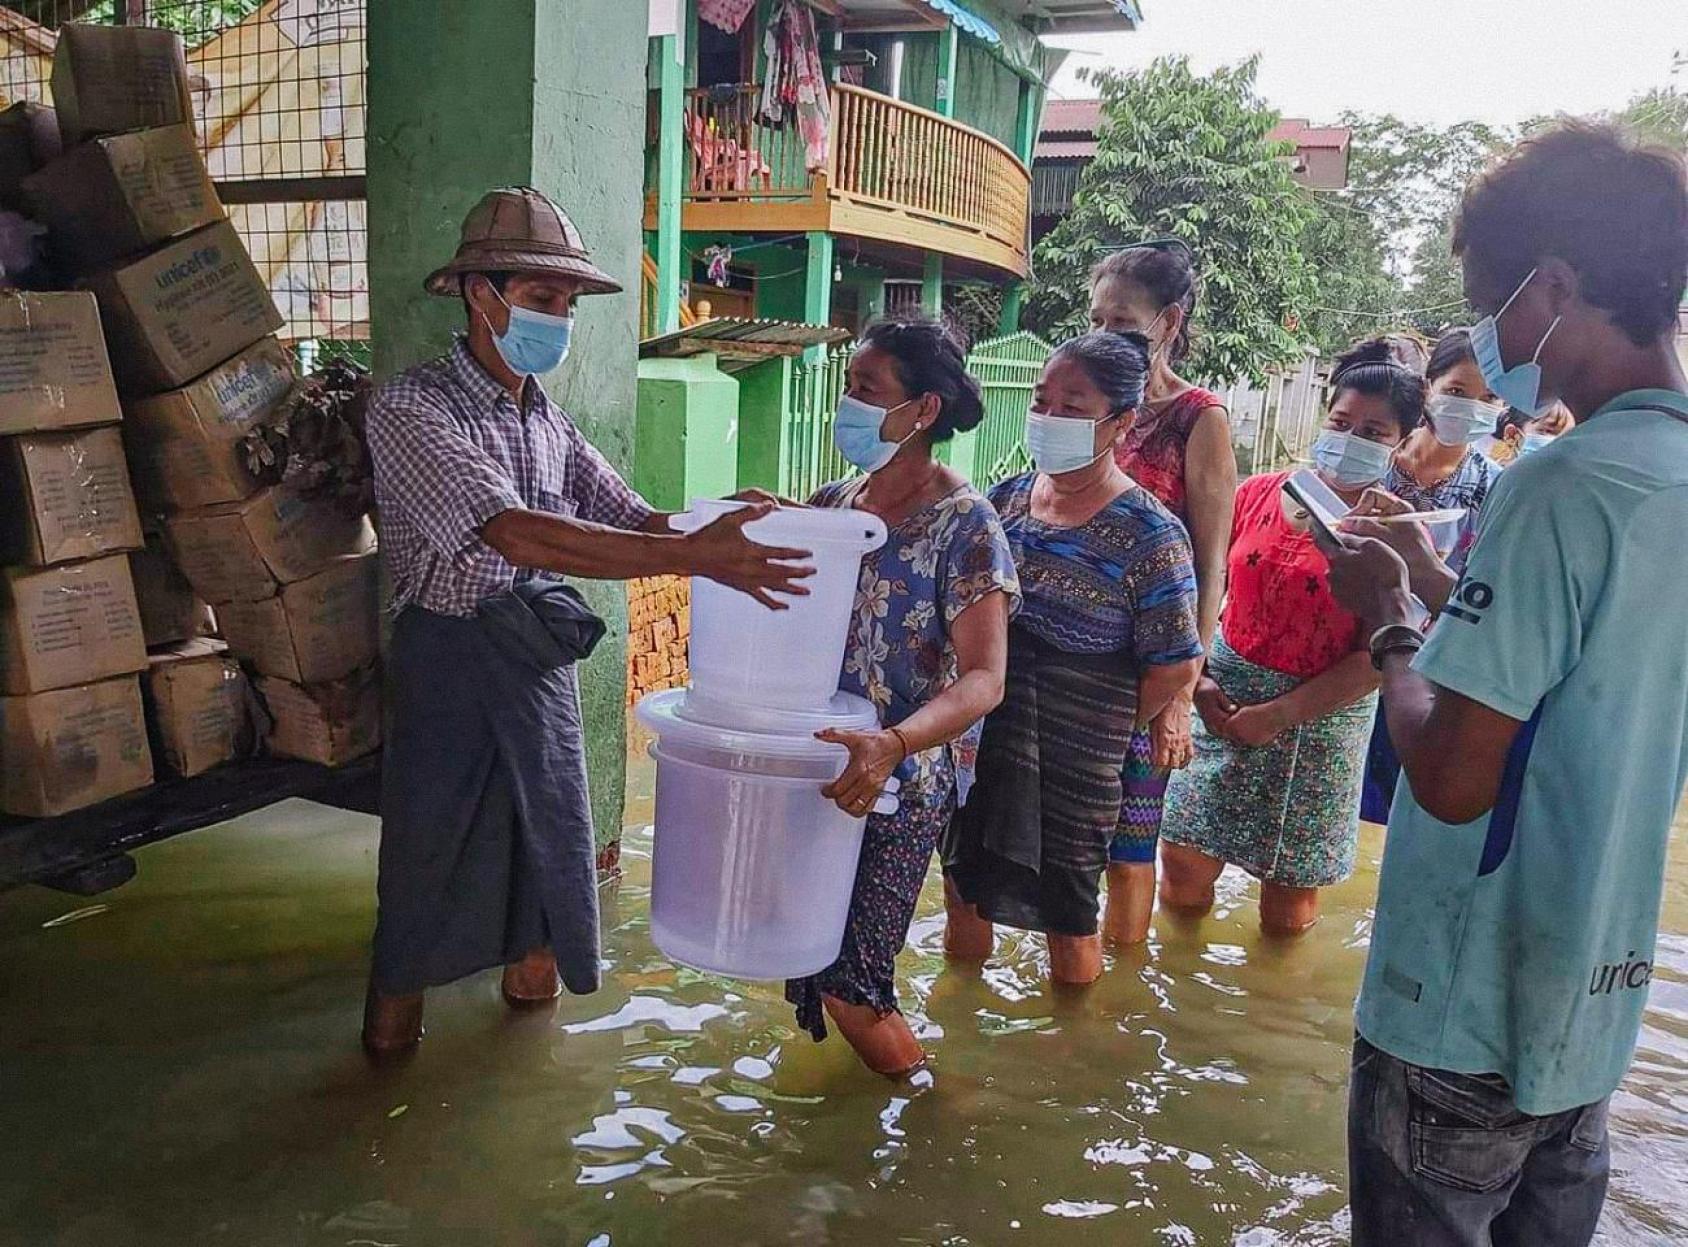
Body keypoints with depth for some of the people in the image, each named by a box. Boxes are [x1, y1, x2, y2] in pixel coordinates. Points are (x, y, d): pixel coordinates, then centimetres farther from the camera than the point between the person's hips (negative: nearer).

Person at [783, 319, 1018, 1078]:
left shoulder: (962, 522, -13)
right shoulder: (831, 504, 6)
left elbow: (984, 678, -20)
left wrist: (893, 744, -36)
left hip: (900, 781, -6)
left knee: (846, 981, -3)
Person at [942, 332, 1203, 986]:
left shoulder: (1148, 534, -14)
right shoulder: (1005, 499, 2)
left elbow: (1176, 665, -12)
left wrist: (1105, 731, -4)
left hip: (1075, 762, -5)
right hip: (978, 735, 6)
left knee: (1066, 913, 11)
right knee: (963, 888, 19)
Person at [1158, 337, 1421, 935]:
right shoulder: (1259, 493, 1)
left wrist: (1280, 714, -17)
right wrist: (1197, 678, -6)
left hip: (1321, 718, -2)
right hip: (1222, 698, 3)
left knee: (1287, 917, 8)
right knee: (1182, 864, 7)